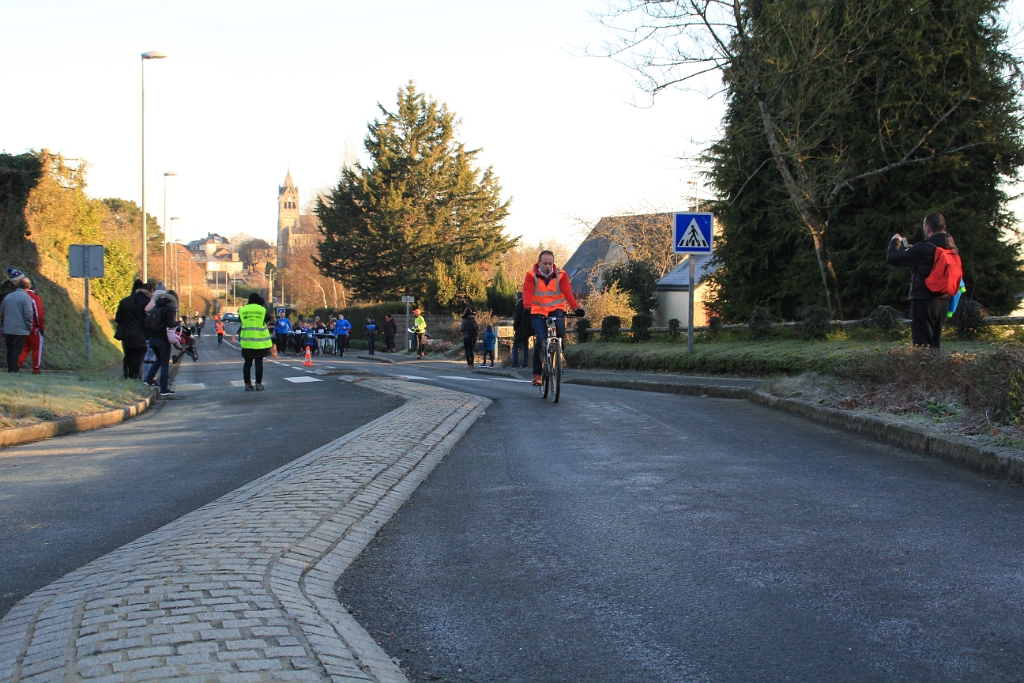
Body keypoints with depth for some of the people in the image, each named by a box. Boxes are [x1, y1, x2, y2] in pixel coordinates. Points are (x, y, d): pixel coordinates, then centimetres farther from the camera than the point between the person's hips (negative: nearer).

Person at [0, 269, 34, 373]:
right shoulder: (26, 297, -10)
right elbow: (28, 314, -14)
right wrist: (29, 327, -3)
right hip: (20, 330, -5)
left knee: (10, 351, 13)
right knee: (16, 352, -3)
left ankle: (10, 369, 17)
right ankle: (14, 370, -4)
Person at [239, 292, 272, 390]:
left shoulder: (243, 310, 1)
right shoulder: (262, 310, -6)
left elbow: (241, 321, 11)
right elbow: (268, 319, 5)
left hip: (247, 341, 2)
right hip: (260, 341, -2)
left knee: (247, 363, 7)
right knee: (259, 363, 3)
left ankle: (247, 384, 7)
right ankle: (258, 384, 3)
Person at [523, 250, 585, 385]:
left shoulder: (561, 275, -5)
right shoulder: (531, 276, -7)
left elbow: (567, 292, -18)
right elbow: (527, 292, -21)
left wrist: (576, 307, -34)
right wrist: (527, 307, -41)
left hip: (556, 309, 1)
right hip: (538, 311, -1)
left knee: (560, 326, -32)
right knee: (541, 340, -16)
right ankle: (537, 374, -5)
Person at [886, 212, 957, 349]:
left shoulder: (924, 248, -17)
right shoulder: (952, 248, 6)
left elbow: (891, 258, -14)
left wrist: (895, 241, 6)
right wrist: (909, 249, 24)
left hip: (924, 302, -7)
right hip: (943, 301, 7)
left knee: (923, 344, -5)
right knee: (935, 344, 14)